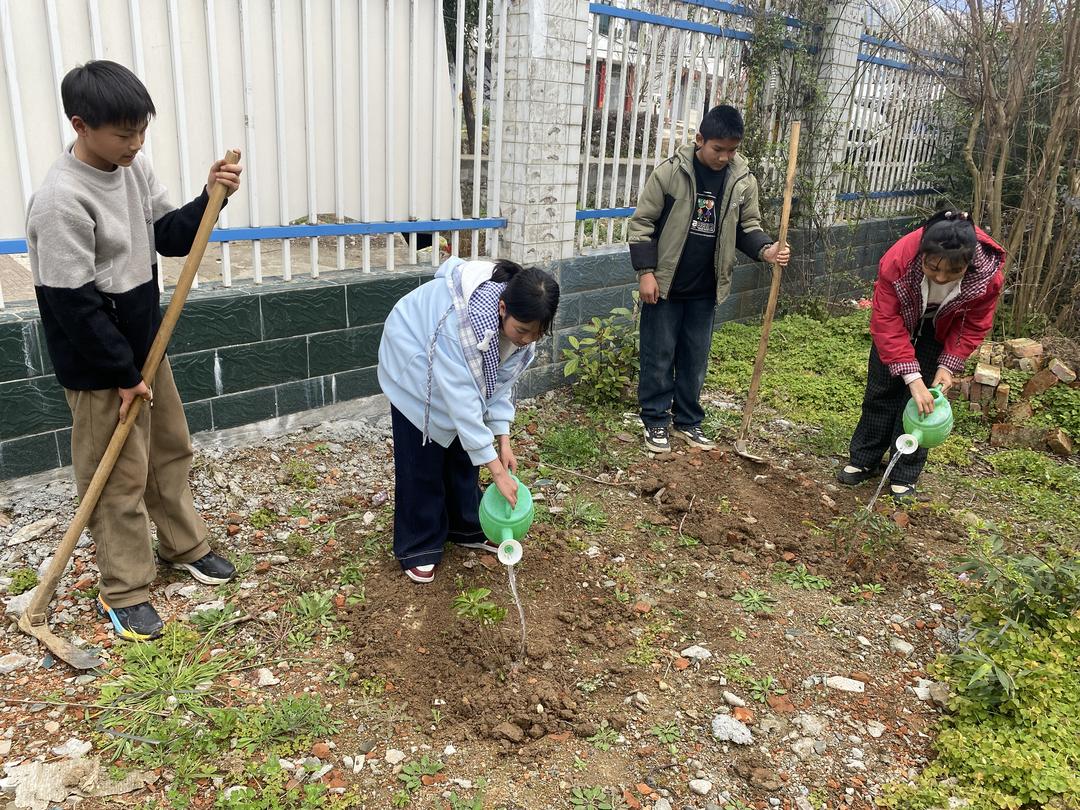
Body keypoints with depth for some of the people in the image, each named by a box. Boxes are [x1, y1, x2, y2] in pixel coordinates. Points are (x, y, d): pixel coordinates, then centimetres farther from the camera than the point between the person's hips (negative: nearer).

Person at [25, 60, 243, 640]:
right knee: (119, 478, 4)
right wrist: (123, 374, -17)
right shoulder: (61, 200, -25)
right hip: (98, 367, -8)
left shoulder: (133, 168, 0)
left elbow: (168, 237, 9)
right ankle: (123, 591, 21)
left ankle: (184, 546, 39)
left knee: (170, 449, 19)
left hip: (145, 344, 8)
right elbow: (73, 304, -23)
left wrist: (210, 199, -8)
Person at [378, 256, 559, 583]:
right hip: (416, 365, -6)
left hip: (466, 366, 6)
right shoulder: (460, 320, -44)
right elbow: (461, 398, -42)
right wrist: (497, 470, -41)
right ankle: (417, 547, 11)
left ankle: (467, 528, 27)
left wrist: (503, 440, -16)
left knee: (464, 449, 11)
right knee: (422, 459, -3)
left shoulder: (519, 320, -23)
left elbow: (502, 379, -11)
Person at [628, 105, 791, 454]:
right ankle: (655, 421, 19)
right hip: (665, 284, -3)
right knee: (659, 356, 5)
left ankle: (688, 420, 28)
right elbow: (642, 223, -8)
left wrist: (765, 249, -12)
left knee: (695, 359, 13)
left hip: (705, 290, 3)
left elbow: (747, 226, 9)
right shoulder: (670, 172, -12)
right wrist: (646, 272, -12)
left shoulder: (743, 181, -2)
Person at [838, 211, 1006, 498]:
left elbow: (974, 327, -16)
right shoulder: (897, 261, -41)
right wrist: (912, 377, -39)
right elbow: (887, 323, -35)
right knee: (882, 390, 5)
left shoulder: (988, 275, -35)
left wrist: (948, 366, -24)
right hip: (900, 319, 0)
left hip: (942, 331, 0)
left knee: (924, 398, -5)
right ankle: (863, 461, 20)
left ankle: (904, 478, 5)